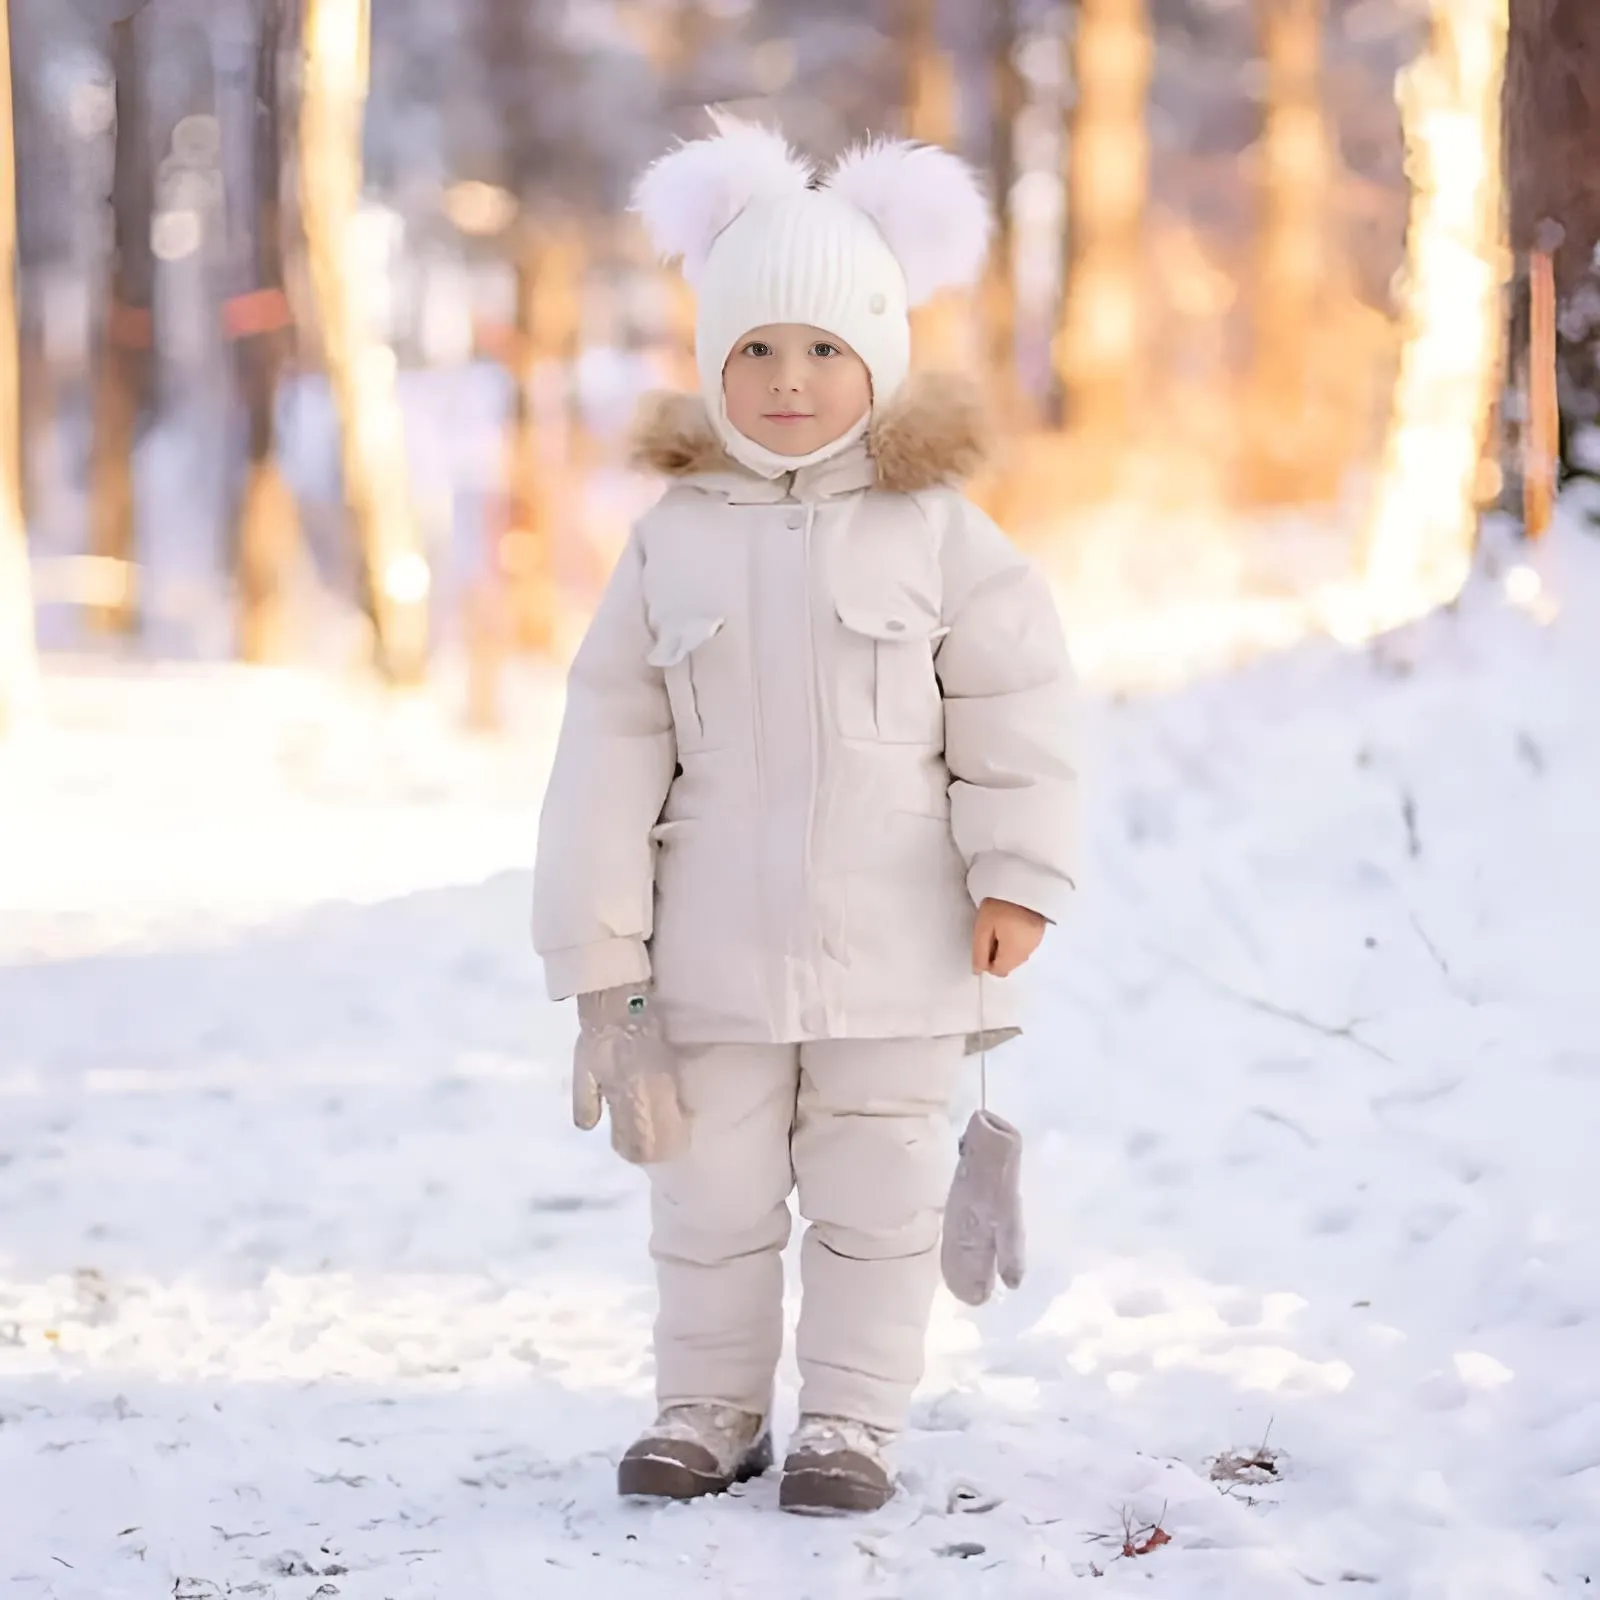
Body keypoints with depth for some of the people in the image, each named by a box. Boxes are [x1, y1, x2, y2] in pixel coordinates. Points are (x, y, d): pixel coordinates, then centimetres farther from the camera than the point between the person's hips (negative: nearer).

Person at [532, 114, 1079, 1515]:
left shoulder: (936, 531, -4)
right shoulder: (673, 541, 0)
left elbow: (1016, 704, -1)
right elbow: (613, 743, 2)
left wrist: (1019, 873, -9)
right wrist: (597, 945, 0)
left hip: (894, 946, -2)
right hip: (718, 950, 2)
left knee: (875, 1195, 6)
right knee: (709, 1192, 9)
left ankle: (849, 1418, 18)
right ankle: (710, 1409, 24)